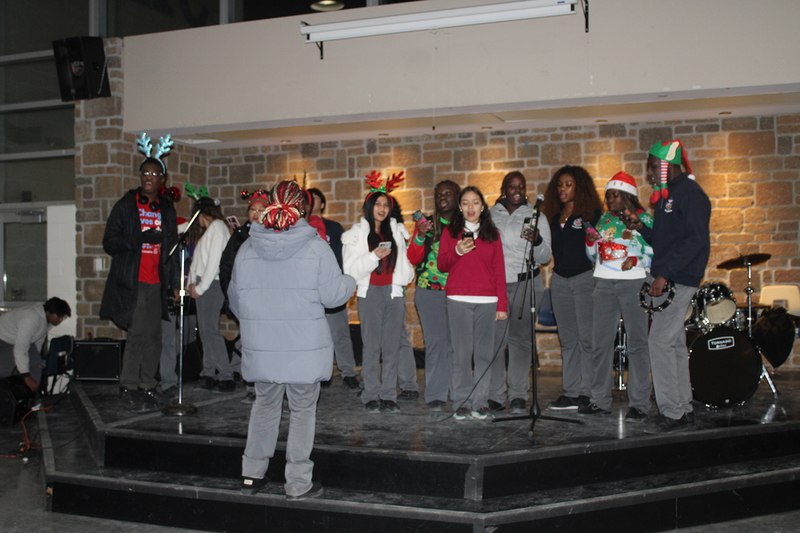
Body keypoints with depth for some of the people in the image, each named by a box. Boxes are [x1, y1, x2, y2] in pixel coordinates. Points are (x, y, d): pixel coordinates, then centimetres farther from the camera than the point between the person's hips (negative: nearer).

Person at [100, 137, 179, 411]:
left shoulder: (167, 209, 15)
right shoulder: (126, 205, 3)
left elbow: (172, 247, 18)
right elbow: (109, 242, -3)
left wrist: (174, 282, 10)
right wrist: (140, 238, -18)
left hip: (156, 283, 4)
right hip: (132, 282, -4)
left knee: (154, 337, 5)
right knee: (137, 334, -9)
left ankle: (147, 386, 15)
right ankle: (128, 388, 1)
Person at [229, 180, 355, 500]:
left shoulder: (247, 248, 2)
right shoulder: (315, 247, -9)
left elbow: (235, 299, 10)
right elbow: (333, 294, -8)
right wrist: (351, 281, 14)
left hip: (260, 347, 4)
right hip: (305, 348, -3)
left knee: (265, 405, 19)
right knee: (302, 410, 7)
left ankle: (251, 474, 24)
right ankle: (298, 483, 12)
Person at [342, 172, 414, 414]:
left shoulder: (397, 231, 15)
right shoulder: (356, 234, 5)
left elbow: (407, 260, 19)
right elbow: (351, 270, -3)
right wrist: (373, 256, -14)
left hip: (394, 294, 3)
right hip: (370, 294, -3)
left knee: (392, 346, 2)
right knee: (372, 346, -5)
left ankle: (389, 396, 9)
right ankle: (371, 397, 3)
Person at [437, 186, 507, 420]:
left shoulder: (492, 233, 12)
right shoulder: (450, 232, 10)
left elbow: (499, 270, 10)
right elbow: (441, 265, 7)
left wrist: (502, 304, 4)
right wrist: (457, 252, -12)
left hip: (487, 301, 1)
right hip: (458, 300, -1)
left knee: (484, 352, -1)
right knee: (462, 352, -4)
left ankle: (480, 402, 7)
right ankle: (461, 402, 3)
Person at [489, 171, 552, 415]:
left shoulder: (536, 216, 9)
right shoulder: (491, 215, 12)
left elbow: (545, 257, 5)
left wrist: (537, 241, -16)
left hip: (526, 283, 0)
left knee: (521, 338, 0)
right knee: (494, 337, -6)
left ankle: (518, 395, 6)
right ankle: (494, 395, 1)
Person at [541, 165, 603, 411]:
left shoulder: (591, 213, -1)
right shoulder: (555, 217, 17)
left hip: (585, 278, -6)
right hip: (559, 280, 6)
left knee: (587, 337, -6)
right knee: (567, 339, 7)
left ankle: (589, 393, -1)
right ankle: (570, 392, 10)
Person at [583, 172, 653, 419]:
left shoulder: (643, 219, 2)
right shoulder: (604, 219, 16)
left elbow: (654, 253, 0)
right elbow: (594, 255, 19)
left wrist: (636, 261, -17)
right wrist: (590, 240, 0)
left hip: (633, 283, -5)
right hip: (604, 284, 5)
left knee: (637, 342, -5)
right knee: (600, 342, 4)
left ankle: (639, 403, -1)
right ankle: (601, 400, 11)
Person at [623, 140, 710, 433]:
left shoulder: (689, 193, -12)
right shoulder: (666, 195, 18)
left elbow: (695, 240, -21)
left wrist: (665, 274, -24)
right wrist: (641, 228, 6)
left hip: (679, 279, -10)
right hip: (666, 279, 10)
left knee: (660, 341, -12)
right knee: (674, 343, 12)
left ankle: (672, 413, -6)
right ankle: (683, 408, 19)